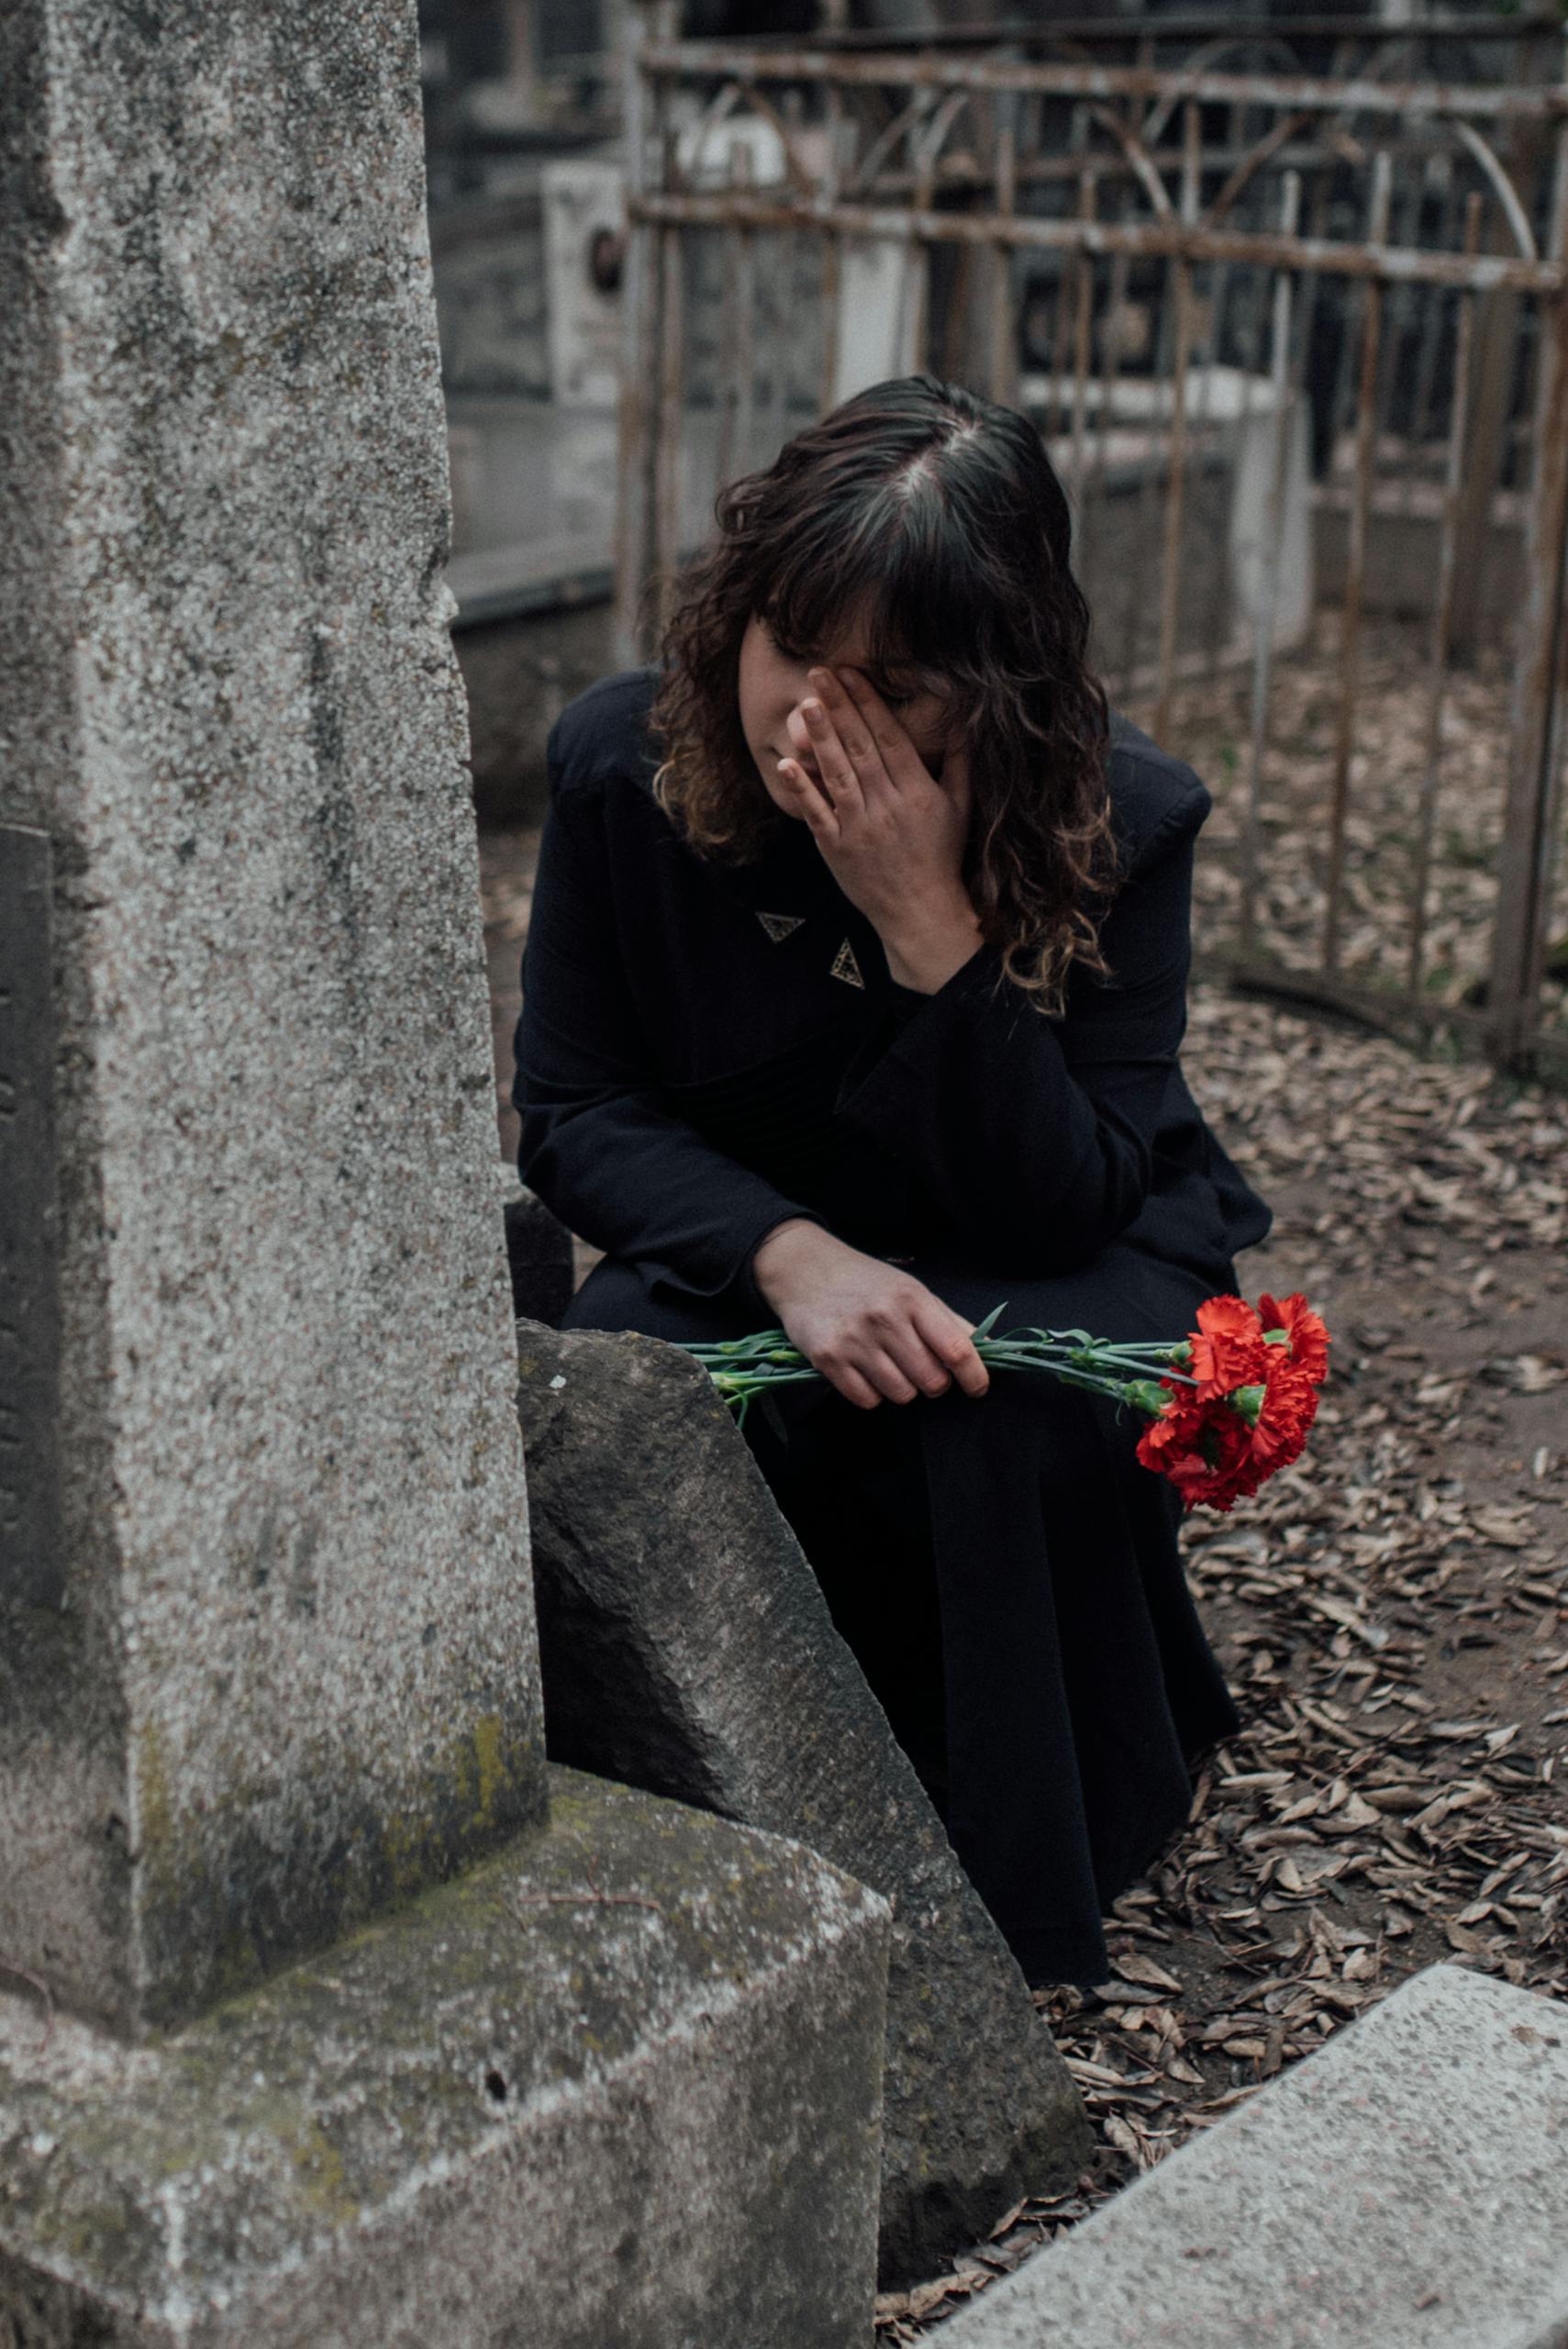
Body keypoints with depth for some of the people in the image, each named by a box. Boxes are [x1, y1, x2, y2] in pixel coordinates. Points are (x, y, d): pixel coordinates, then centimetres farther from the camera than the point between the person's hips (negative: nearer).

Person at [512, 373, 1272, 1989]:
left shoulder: (1122, 820, -24)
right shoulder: (620, 765, -17)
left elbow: (1060, 1207, -27)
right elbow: (572, 1110, -11)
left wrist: (933, 925, -40)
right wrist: (790, 1253, -30)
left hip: (1053, 1275, -1)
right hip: (742, 1254, 2)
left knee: (1011, 1417, -34)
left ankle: (1024, 1888, -8)